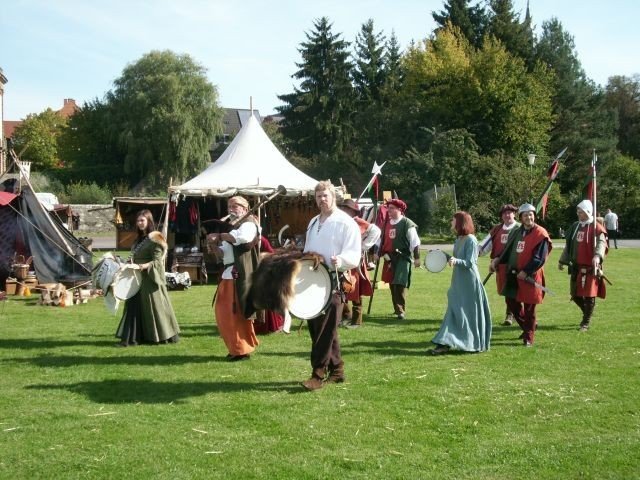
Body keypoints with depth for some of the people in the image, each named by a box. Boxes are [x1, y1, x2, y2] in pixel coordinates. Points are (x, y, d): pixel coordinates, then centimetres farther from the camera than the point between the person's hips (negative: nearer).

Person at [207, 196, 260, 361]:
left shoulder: (248, 224, -5)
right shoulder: (233, 226, 23)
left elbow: (243, 237, -29)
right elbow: (224, 253, 21)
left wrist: (219, 236, -20)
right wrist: (214, 246, -1)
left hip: (240, 275, -9)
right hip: (228, 274, 9)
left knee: (237, 313, -7)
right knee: (223, 313, 11)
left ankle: (242, 350, 2)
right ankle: (236, 347, 21)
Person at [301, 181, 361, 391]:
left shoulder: (346, 223, -7)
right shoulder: (313, 223, 18)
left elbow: (354, 255, -14)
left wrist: (340, 260, -33)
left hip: (334, 282, -8)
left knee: (325, 330, -9)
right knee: (316, 327, 10)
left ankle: (318, 374, -7)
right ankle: (336, 370, 20)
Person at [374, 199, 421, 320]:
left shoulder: (407, 223, -7)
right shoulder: (387, 224, 13)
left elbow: (415, 242, -8)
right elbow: (382, 240, 24)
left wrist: (416, 257, -12)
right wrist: (378, 253, 18)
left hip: (402, 258, -7)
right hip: (389, 258, 7)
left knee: (400, 285, -13)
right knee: (392, 284, 11)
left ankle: (401, 311, -8)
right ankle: (397, 308, 23)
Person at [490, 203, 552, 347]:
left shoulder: (540, 234, -11)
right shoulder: (516, 233, 11)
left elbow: (539, 258, -17)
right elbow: (508, 251, 17)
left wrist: (526, 272, -20)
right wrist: (497, 260, 1)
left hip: (530, 276, -7)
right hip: (513, 274, 7)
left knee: (529, 308, 0)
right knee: (512, 302, 13)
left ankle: (528, 338, 12)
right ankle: (529, 326, 34)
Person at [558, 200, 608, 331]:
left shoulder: (596, 228, -9)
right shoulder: (575, 227, 12)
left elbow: (601, 243, -24)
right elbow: (568, 245, 21)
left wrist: (597, 256, -42)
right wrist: (562, 260, 23)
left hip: (590, 267, -7)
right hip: (576, 266, 7)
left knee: (589, 295, -1)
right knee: (575, 294, 12)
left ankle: (586, 322, 11)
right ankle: (587, 312, 37)